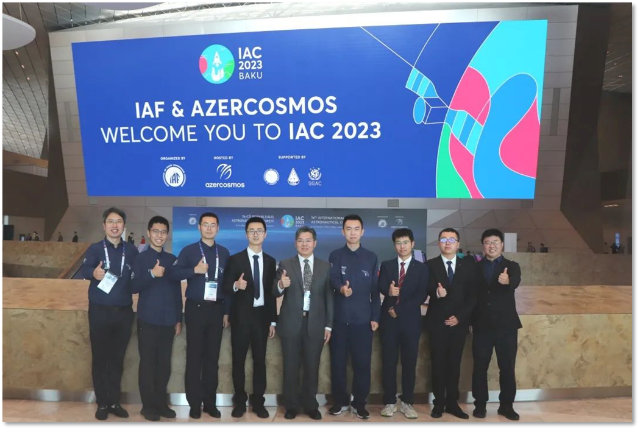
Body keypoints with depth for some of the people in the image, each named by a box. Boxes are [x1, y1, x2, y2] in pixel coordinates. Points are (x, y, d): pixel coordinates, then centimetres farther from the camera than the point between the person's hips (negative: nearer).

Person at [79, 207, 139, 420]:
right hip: (100, 312, -2)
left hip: (124, 312, 2)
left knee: (117, 358, 11)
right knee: (100, 358, 7)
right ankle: (102, 403, 21)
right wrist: (94, 272, -40)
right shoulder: (95, 249, -2)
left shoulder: (132, 251, 4)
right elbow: (85, 269, -18)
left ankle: (114, 402, 24)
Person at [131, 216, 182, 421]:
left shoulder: (172, 260, 9)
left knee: (164, 363, 9)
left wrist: (179, 319, 10)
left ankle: (161, 402, 22)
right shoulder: (140, 258, -1)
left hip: (168, 320, 3)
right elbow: (133, 287, -8)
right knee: (147, 363, 5)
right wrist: (152, 274, -23)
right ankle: (148, 405, 17)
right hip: (148, 319, -3)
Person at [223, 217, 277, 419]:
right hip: (241, 316, -2)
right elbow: (226, 289, -4)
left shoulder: (270, 261, 7)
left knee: (260, 360, 7)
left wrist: (273, 321, 6)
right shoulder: (235, 259, -2)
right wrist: (236, 285, -27)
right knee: (238, 360, 6)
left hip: (262, 316, 2)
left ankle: (258, 402, 20)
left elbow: (271, 292, 8)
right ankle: (240, 401, 22)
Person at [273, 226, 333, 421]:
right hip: (291, 322, -1)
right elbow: (276, 293, -6)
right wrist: (281, 285, -30)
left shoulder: (325, 266, 4)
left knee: (312, 367, 11)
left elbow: (329, 297, 4)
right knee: (291, 367, 9)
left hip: (315, 323, 1)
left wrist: (328, 325, 1)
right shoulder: (285, 265, 0)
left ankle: (310, 406, 26)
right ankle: (291, 406, 25)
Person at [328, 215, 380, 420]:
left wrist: (375, 317, 1)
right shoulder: (335, 255, 3)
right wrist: (341, 288, -36)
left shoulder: (371, 257, 6)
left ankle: (360, 403, 19)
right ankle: (340, 401, 23)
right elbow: (333, 280, -13)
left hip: (363, 319, 0)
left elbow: (375, 289, 6)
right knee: (338, 361, 8)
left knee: (362, 363, 4)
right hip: (340, 318, 0)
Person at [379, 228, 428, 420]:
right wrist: (389, 291, -29)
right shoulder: (386, 266, 9)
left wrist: (398, 309, -11)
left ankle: (407, 403, 17)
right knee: (389, 362, 5)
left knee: (410, 363, 5)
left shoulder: (422, 268, 5)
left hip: (411, 320, -1)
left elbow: (422, 296, -4)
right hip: (389, 320, 1)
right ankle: (389, 402, 15)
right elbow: (380, 287, -5)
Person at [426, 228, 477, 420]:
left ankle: (452, 403, 20)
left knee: (455, 363, 9)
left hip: (459, 322, 2)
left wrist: (460, 316, -7)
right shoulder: (430, 265, 0)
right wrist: (436, 293, -33)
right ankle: (439, 403, 16)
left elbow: (473, 294, 2)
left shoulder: (468, 265, 5)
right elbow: (427, 290, -11)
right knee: (438, 363, 6)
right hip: (437, 322, -1)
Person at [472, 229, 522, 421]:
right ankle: (480, 404, 18)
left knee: (507, 367, 7)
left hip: (506, 324, 0)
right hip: (482, 325, 1)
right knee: (480, 367, 5)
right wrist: (470, 319, -9)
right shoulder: (475, 268, 6)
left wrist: (507, 281, -44)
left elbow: (515, 282, -20)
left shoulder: (512, 266, 3)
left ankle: (507, 405, 21)